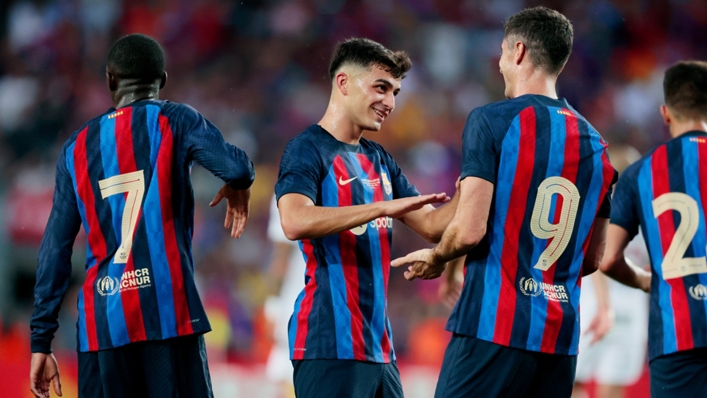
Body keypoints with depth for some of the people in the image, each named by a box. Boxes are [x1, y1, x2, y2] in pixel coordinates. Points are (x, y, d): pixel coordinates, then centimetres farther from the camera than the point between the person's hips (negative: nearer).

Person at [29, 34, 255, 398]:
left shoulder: (76, 147, 14)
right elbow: (235, 167, -14)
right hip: (167, 312, -3)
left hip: (102, 321, 3)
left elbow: (55, 249, 11)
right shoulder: (174, 121, 3)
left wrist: (41, 340, 13)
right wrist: (238, 186, 11)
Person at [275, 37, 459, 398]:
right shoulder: (308, 150, -6)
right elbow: (294, 221, -24)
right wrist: (383, 207, -27)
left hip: (378, 345, 8)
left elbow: (432, 225, 17)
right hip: (331, 344, -8)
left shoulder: (378, 160, 17)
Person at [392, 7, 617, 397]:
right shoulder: (594, 143, 13)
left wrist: (435, 258, 7)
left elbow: (470, 230, -13)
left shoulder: (492, 120, -6)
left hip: (494, 326, -6)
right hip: (561, 336, 6)